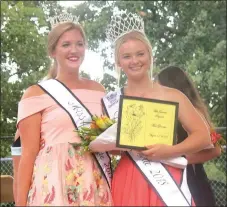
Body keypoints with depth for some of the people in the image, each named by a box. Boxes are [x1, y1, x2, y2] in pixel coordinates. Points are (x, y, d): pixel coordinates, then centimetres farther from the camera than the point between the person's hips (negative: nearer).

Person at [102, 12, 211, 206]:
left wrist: (169, 151, -15)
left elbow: (203, 136, -1)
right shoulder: (110, 102, 6)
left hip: (167, 182, -1)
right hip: (127, 184, 1)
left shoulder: (171, 96, 2)